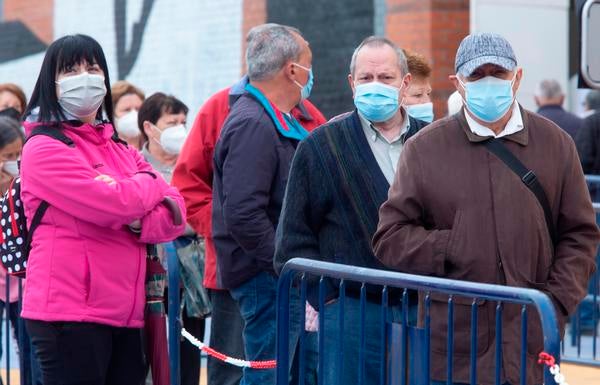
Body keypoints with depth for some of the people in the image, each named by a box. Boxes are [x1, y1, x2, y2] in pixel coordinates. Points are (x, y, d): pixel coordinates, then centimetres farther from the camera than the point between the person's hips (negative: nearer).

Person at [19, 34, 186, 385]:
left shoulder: (121, 151, 18)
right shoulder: (45, 148, -6)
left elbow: (175, 215, 10)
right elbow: (115, 203, -18)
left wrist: (137, 221, -11)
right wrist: (150, 185, 2)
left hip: (125, 313, 7)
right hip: (69, 312, -7)